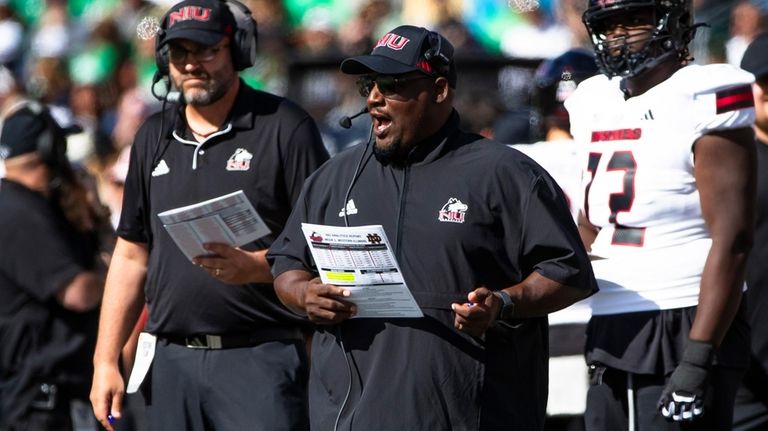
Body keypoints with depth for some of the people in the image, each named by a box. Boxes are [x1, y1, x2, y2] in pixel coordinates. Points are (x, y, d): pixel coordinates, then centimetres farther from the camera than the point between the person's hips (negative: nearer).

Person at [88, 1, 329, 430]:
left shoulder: (285, 128, -2)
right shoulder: (154, 137, 15)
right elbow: (131, 256, 18)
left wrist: (255, 266, -23)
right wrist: (106, 361, 12)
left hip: (260, 359, -5)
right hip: (171, 359, 5)